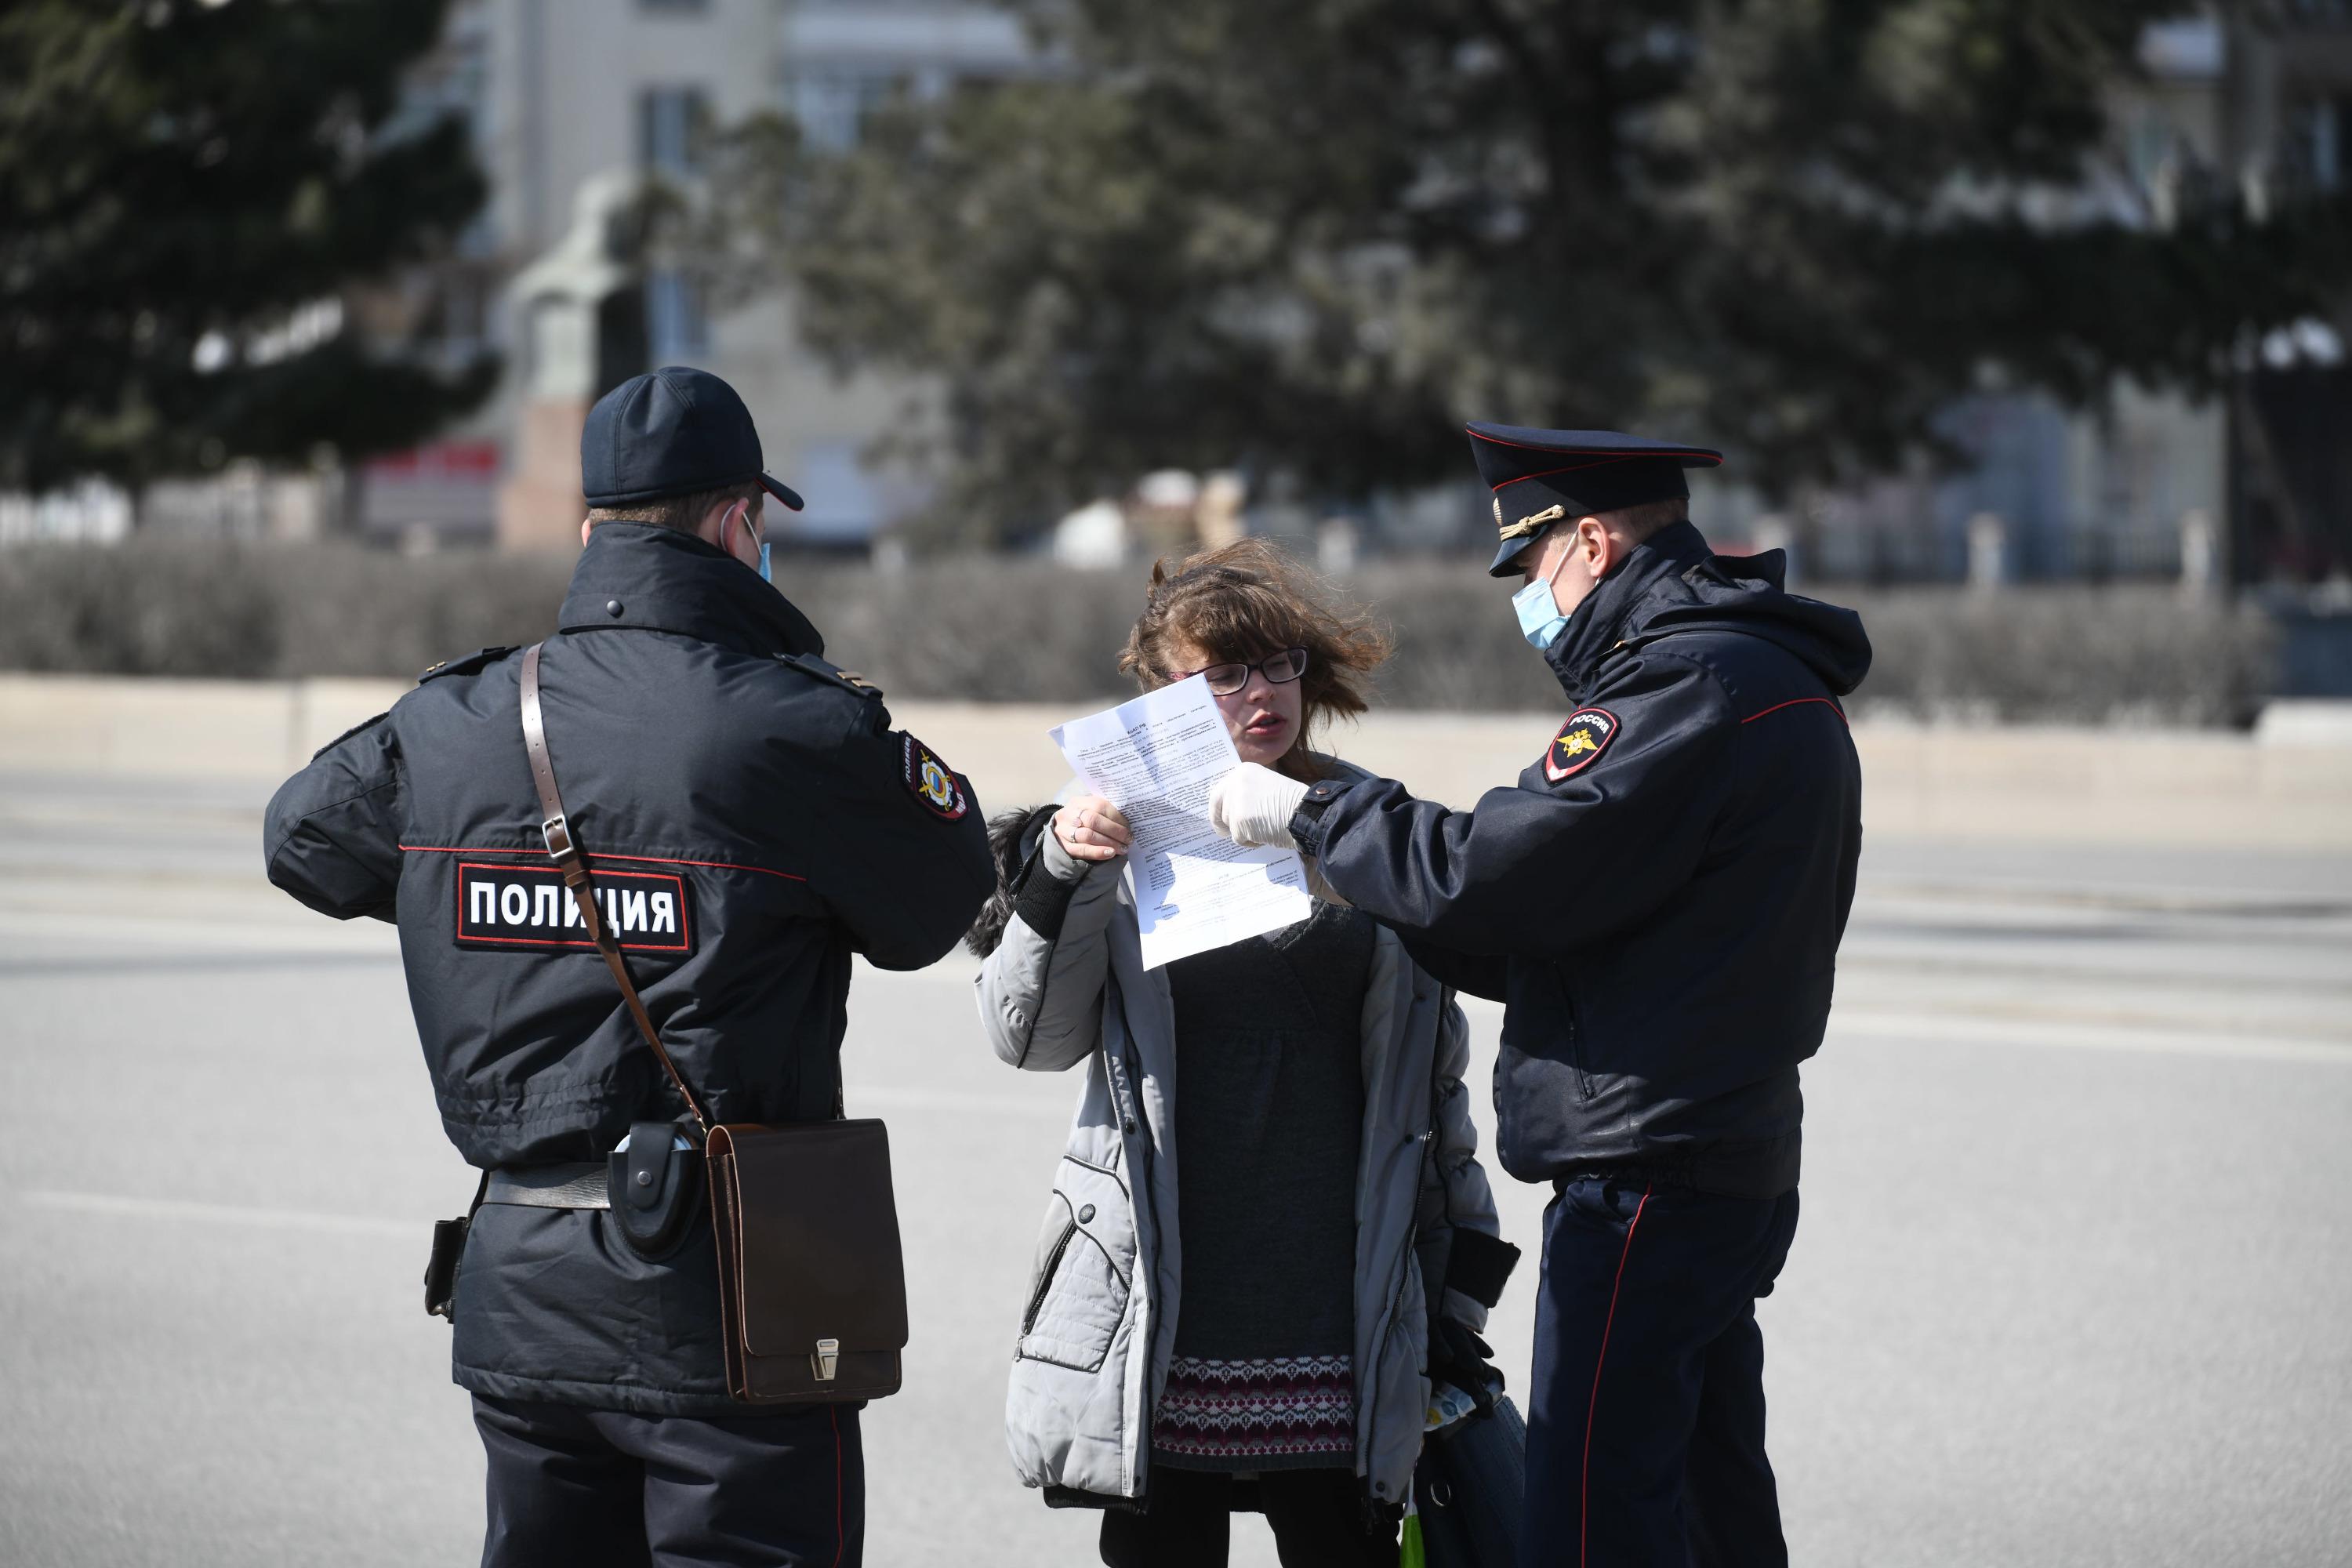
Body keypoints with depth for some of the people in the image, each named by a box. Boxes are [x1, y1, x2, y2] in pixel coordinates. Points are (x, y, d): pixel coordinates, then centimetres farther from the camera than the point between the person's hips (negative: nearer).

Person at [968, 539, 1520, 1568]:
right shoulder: (1129, 835, 2)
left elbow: (1436, 1063, 14)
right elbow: (1030, 1038, -3)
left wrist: (1460, 1269, 14)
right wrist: (1061, 875, -17)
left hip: (1342, 1309, 1)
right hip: (1164, 1318, -1)